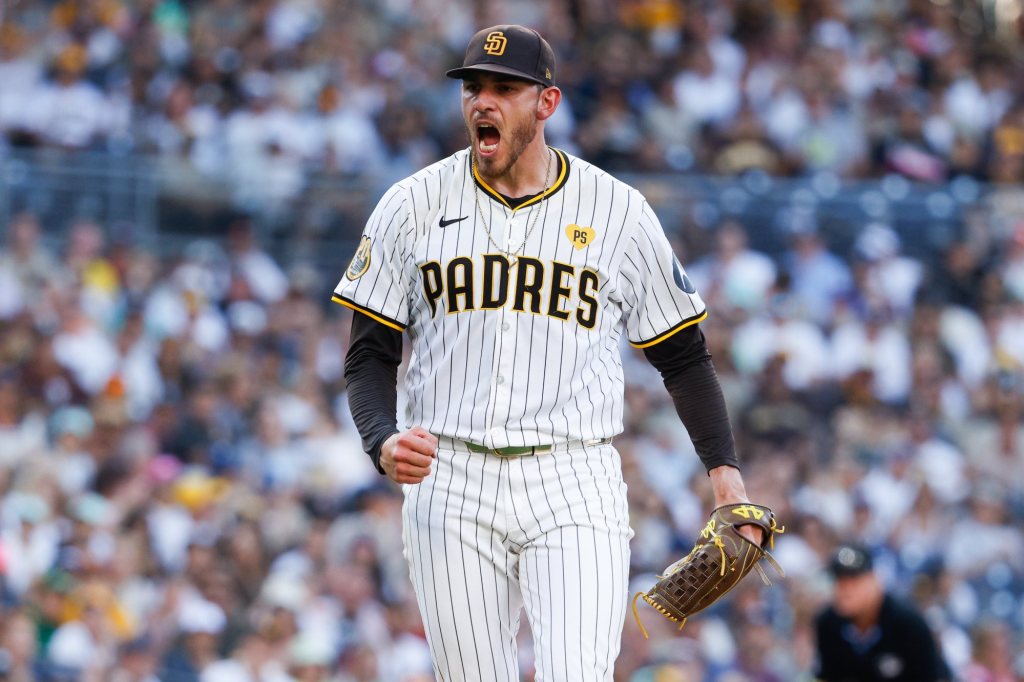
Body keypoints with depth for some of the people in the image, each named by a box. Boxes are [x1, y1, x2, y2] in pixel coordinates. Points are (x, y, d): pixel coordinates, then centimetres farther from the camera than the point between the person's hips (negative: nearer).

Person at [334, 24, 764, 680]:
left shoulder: (619, 213, 3)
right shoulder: (412, 207, 5)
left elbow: (682, 353, 11)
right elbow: (370, 355, 7)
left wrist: (724, 467, -1)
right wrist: (383, 441, -13)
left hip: (574, 486, -1)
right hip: (451, 488, 1)